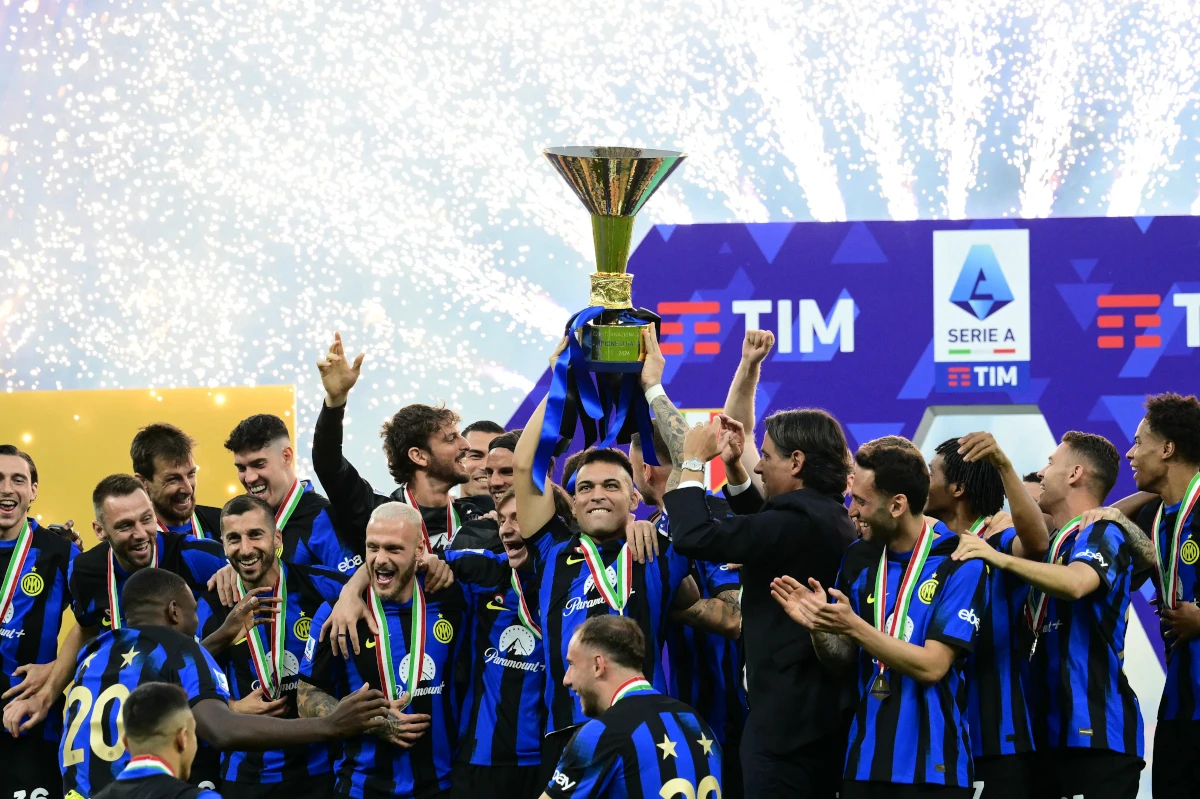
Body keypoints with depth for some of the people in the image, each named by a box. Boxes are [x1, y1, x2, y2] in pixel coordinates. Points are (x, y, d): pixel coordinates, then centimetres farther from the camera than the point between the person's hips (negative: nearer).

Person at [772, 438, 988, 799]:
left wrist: (852, 626, -21)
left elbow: (932, 666, -17)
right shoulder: (858, 558, 5)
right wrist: (817, 627, -10)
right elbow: (840, 659, 10)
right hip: (865, 760, 5)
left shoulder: (960, 564, -11)